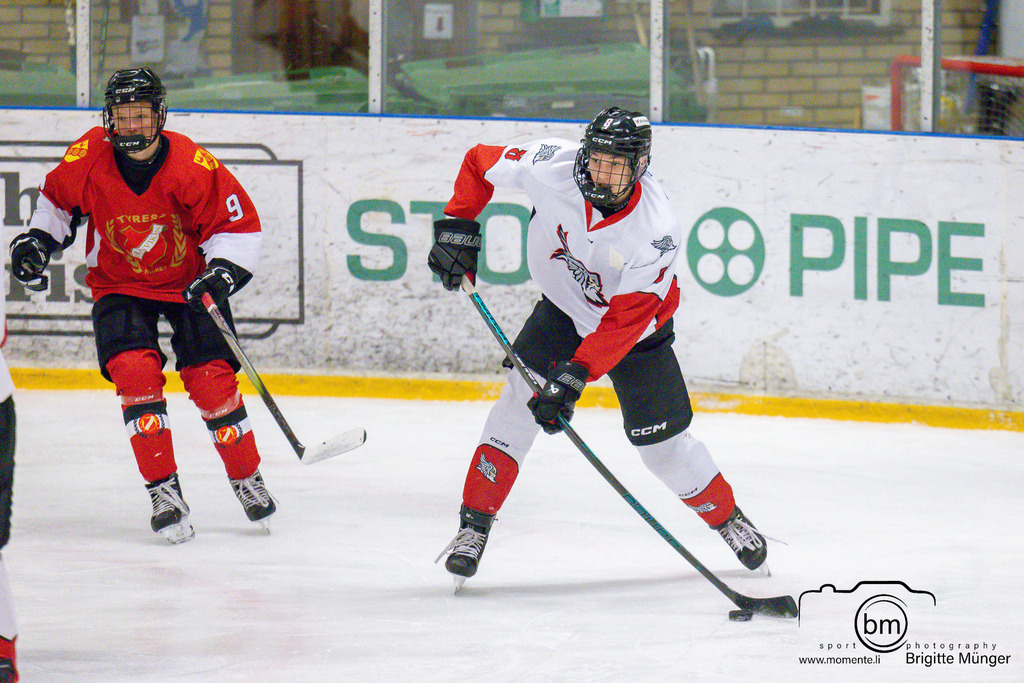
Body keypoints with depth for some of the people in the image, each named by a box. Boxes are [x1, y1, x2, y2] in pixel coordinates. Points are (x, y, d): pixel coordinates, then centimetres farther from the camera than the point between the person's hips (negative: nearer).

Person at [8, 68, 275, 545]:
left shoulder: (193, 166, -21)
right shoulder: (87, 160, -15)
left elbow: (238, 226, -12)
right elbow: (58, 201, 7)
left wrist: (222, 272, -25)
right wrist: (37, 240, -4)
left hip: (188, 281, -1)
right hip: (119, 286, 1)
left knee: (212, 380, -8)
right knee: (136, 373, -20)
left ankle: (247, 479, 15)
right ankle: (163, 492, -13)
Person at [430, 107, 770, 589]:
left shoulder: (657, 231, -34)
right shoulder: (554, 167, -28)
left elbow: (624, 321, -34)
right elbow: (479, 164, -9)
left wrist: (575, 375, -41)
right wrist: (457, 227, -16)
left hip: (636, 331, -2)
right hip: (563, 309, 2)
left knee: (664, 446, 3)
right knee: (522, 395, -20)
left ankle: (727, 518, 30)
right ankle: (474, 527, -16)